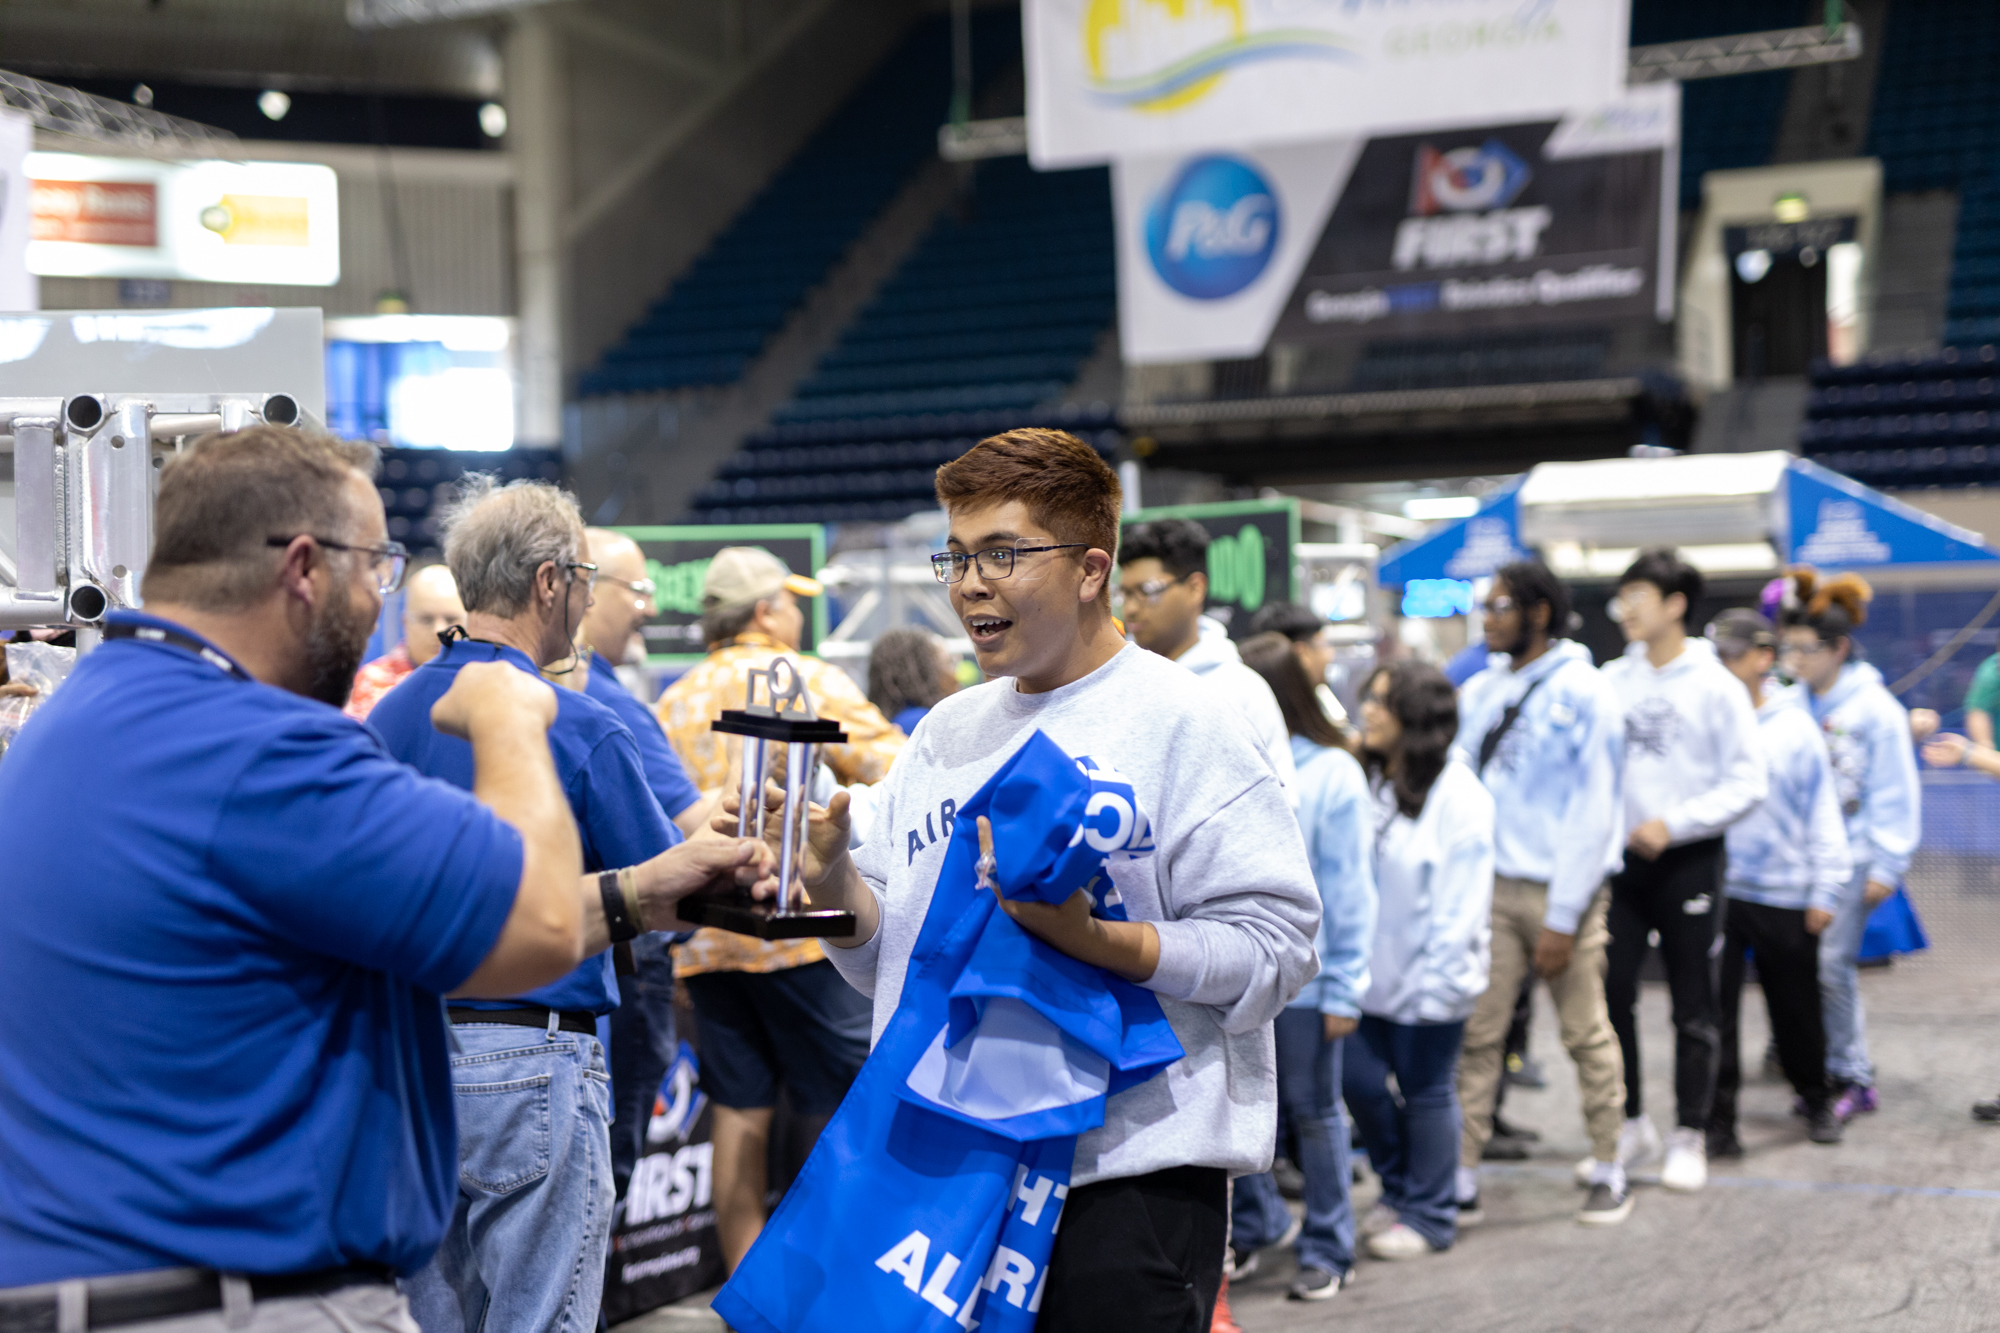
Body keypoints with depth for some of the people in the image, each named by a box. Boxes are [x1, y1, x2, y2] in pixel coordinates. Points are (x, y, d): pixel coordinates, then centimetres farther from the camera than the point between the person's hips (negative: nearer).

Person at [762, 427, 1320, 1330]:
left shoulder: (1179, 724, -6)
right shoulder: (946, 732, 14)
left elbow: (1272, 948, -13)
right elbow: (891, 957, 14)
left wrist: (1087, 937, -23)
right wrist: (832, 876, -5)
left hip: (1128, 1181, -6)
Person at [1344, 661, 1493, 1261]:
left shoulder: (1459, 796, -14)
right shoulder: (1366, 784, 5)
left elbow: (1461, 901, -15)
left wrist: (1439, 979, -16)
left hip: (1427, 981, -6)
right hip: (1371, 970, 6)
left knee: (1426, 1091, 6)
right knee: (1359, 1079, 9)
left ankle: (1429, 1214, 23)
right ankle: (1399, 1187, 33)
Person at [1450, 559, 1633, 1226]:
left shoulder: (1583, 694, -7)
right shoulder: (1480, 692, 9)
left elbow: (1593, 812, -9)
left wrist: (1562, 919, -11)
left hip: (1561, 889, -4)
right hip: (1490, 885, 5)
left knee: (1586, 1033, 4)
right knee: (1477, 1033, 2)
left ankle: (1607, 1169, 19)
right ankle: (1461, 1177, 7)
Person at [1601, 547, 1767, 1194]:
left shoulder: (1715, 686, -6)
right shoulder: (1612, 681, 4)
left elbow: (1747, 782, -9)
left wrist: (1674, 824, -16)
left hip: (1688, 860, -3)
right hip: (1621, 857, 3)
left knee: (1693, 1006, 4)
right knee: (1611, 993, 3)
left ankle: (1689, 1136, 15)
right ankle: (1630, 1122, 19)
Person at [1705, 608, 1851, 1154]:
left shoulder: (1795, 728, -2)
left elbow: (1822, 811, 1)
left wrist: (1825, 891, -1)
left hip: (1782, 894, 0)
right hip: (1714, 887, 0)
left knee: (1796, 1007, 13)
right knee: (1716, 1008, -1)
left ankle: (1816, 1099, 35)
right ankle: (1719, 1119, 8)